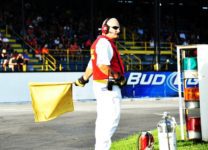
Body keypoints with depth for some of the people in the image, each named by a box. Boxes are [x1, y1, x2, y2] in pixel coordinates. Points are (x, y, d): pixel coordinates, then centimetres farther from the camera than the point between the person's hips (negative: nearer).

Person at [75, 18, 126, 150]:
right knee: (112, 118, -14)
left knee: (103, 119, 15)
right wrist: (116, 77, -21)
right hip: (108, 87, -11)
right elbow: (102, 64, -26)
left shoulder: (100, 42, 20)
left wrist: (83, 79, 38)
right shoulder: (104, 42, -13)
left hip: (100, 85, 11)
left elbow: (92, 64, 28)